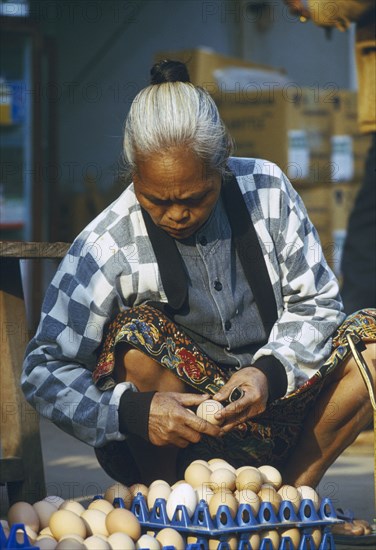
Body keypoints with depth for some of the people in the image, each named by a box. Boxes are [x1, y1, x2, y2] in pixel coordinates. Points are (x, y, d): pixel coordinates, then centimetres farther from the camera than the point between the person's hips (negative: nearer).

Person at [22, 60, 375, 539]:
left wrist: (269, 373, -23)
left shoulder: (267, 190, -8)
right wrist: (133, 411, -35)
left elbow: (316, 303, -3)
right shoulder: (106, 248, -17)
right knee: (140, 331, -30)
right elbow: (44, 372, -17)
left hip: (272, 406, 3)